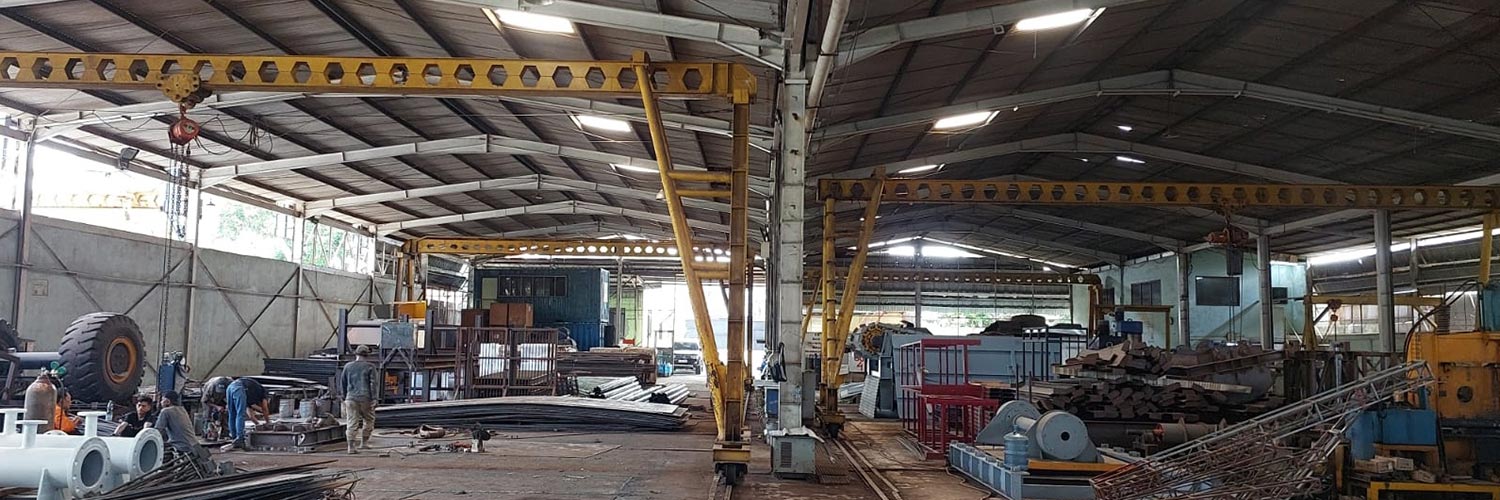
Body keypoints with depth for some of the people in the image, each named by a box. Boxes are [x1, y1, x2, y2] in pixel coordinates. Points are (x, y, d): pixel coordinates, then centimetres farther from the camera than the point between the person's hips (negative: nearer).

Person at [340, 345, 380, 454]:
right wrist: (375, 399, -7)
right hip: (365, 399, -2)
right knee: (368, 420, 15)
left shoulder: (348, 366, 8)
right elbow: (374, 383, -7)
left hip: (351, 398, 2)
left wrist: (344, 397, 27)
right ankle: (364, 442, 18)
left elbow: (343, 383, 16)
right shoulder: (370, 366, -1)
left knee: (352, 423, 0)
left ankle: (351, 447, -5)